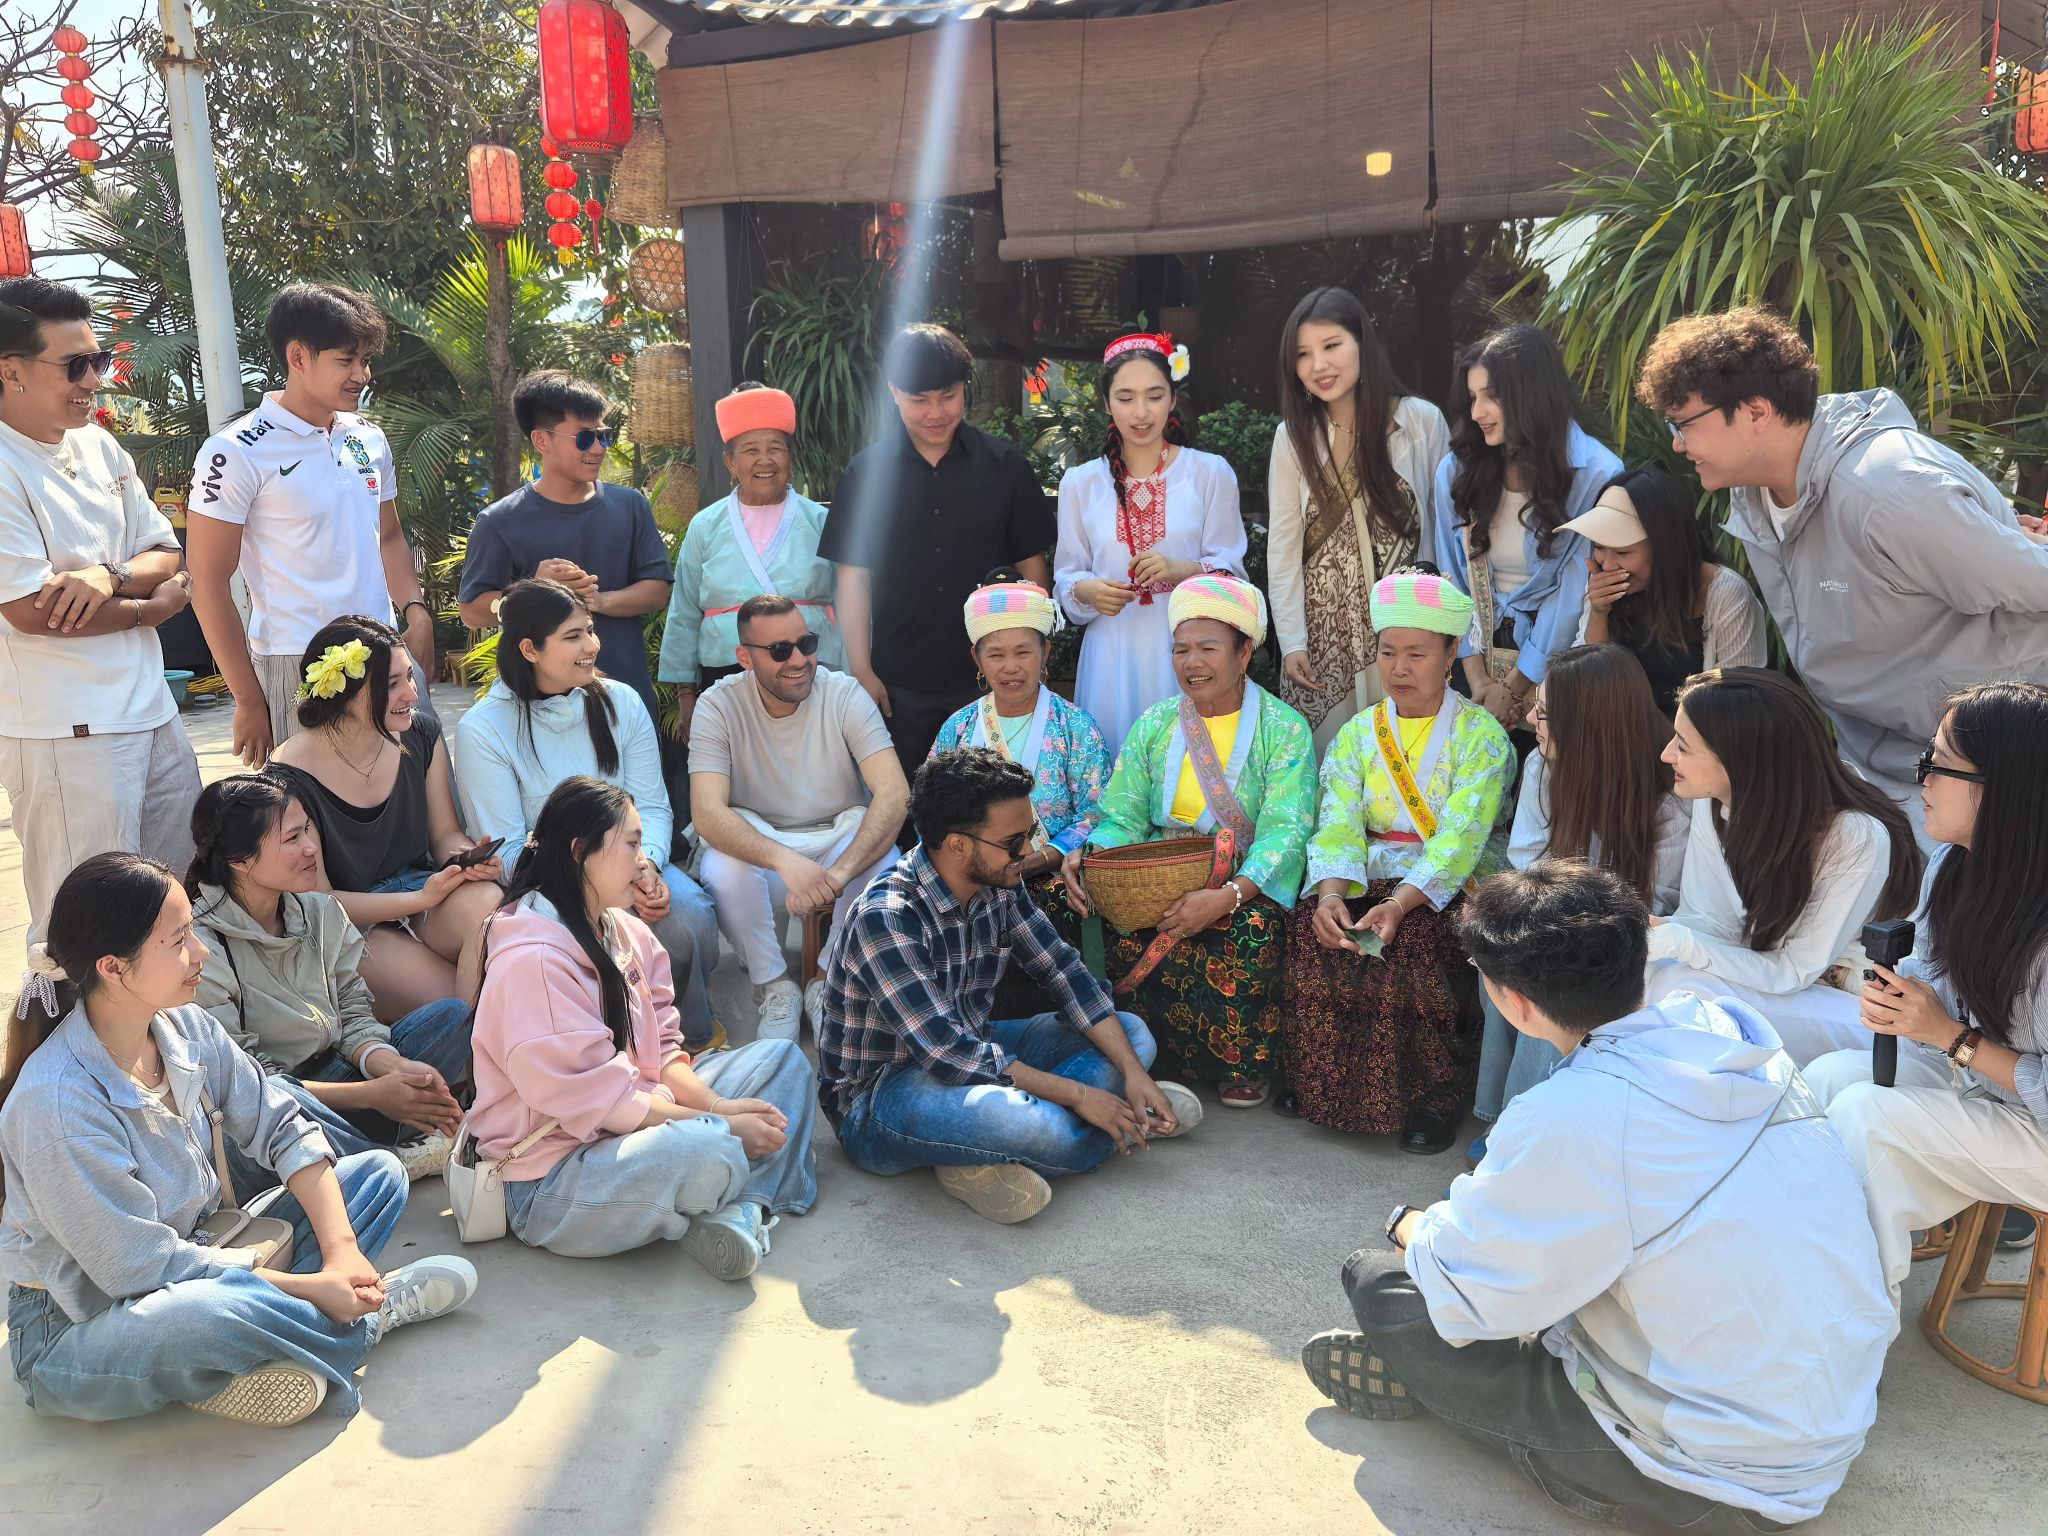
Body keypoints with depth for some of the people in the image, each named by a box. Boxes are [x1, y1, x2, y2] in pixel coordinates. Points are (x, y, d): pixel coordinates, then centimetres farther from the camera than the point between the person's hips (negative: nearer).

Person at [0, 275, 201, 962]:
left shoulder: (98, 445, 10)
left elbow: (166, 555, 13)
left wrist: (110, 577, -10)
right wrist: (151, 605, -5)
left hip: (149, 708, 8)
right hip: (65, 730, -8)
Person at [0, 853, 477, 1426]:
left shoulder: (187, 1028, -5)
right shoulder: (54, 1102, -26)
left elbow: (284, 1128, 0)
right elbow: (141, 1265, -24)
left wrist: (342, 1249, -15)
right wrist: (309, 1286, -22)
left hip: (196, 1261, 8)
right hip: (76, 1328, -8)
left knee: (380, 1171, 1)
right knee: (204, 1315, -42)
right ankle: (376, 1313, -11)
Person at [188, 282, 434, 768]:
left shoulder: (369, 439, 10)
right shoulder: (237, 453, -8)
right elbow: (209, 583, -7)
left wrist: (417, 612, 4)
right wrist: (248, 700, -8)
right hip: (296, 668, -5)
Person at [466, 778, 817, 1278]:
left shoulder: (625, 932, 9)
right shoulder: (531, 959, -20)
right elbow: (593, 1097, -22)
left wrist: (714, 1103, -10)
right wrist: (719, 1124, -18)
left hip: (632, 1124, 10)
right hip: (549, 1179, -10)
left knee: (782, 1058, 8)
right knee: (709, 1152, -38)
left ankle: (741, 1209, -14)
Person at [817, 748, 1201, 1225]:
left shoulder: (998, 886, -2)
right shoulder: (886, 917, -27)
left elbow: (1065, 973, 2)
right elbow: (949, 1053, -29)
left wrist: (1134, 1072, -11)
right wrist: (1077, 1095, -24)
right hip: (877, 1094, -9)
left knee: (1132, 1034, 3)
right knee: (1023, 1123, -41)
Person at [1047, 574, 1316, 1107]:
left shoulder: (1284, 728, -1)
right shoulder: (1154, 724, 12)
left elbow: (1286, 830, -14)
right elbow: (1123, 817, 7)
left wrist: (1228, 896, -32)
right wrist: (1086, 857, -18)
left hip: (1247, 882, -4)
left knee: (1251, 932, -35)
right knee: (1126, 935, -25)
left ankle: (1249, 1063, -7)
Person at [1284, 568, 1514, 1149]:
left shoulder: (1480, 735, -4)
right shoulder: (1357, 734, 9)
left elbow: (1461, 835, -18)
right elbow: (1339, 824, -4)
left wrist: (1401, 903, -34)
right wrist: (1331, 893, -26)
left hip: (1456, 887, -4)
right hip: (1370, 883, 4)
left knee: (1409, 945, -33)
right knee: (1310, 928, -24)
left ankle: (1434, 1096, -11)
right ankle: (1322, 1081, -6)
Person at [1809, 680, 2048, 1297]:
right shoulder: (1955, 863, -7)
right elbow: (1931, 974, 9)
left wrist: (1949, 1035, -24)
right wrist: (1893, 1001, -12)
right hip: (1966, 1068, 8)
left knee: (1864, 1113, -24)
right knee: (1827, 1077, -13)